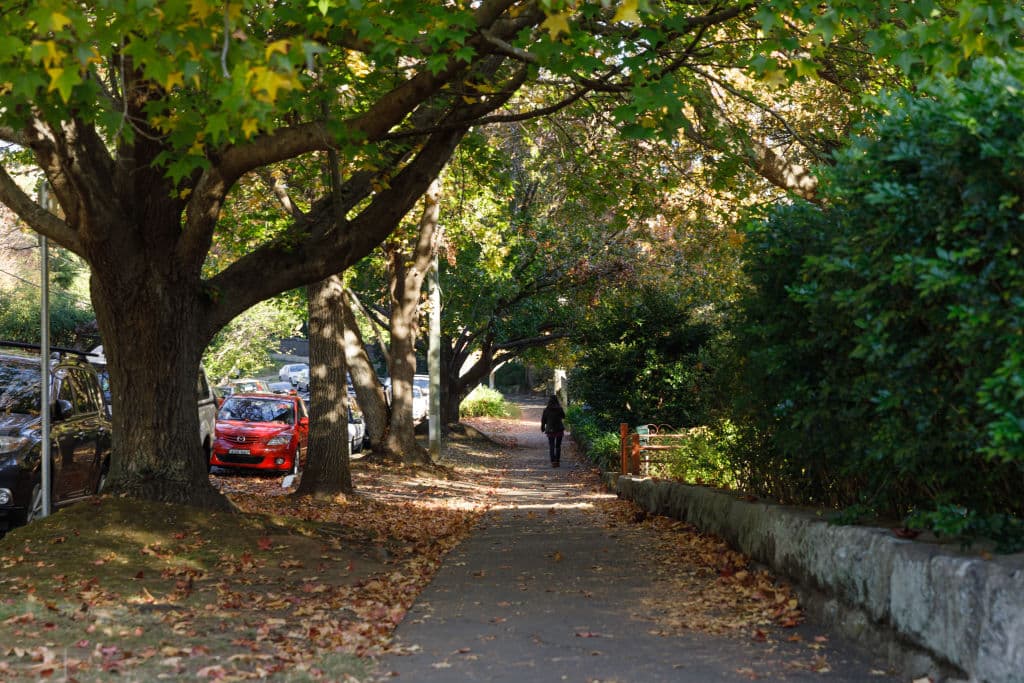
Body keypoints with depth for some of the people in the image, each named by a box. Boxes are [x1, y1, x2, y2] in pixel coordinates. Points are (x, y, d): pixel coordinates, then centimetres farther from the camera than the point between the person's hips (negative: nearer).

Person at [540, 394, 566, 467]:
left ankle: (553, 461, -13)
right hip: (559, 429, 0)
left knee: (551, 447, 1)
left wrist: (542, 428, 13)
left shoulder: (546, 410, -5)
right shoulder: (559, 409, -6)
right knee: (558, 446, 13)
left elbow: (543, 420, 1)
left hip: (550, 430, 0)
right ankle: (557, 461, 12)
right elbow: (563, 416, 10)